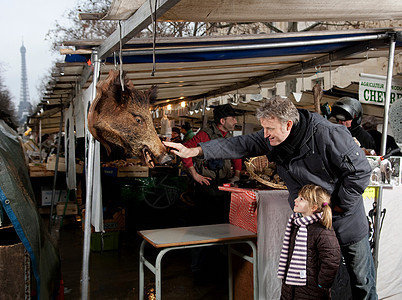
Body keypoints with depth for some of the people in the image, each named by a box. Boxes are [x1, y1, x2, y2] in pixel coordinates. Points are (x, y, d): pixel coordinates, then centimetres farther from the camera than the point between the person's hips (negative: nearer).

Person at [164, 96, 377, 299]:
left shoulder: (328, 134, -26)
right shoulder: (271, 138, -11)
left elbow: (360, 170, -19)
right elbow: (239, 145, -8)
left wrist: (341, 205, -15)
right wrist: (194, 151, -13)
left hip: (347, 219, -4)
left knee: (362, 280, 11)